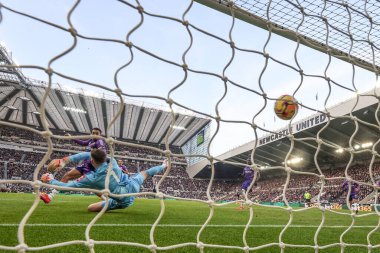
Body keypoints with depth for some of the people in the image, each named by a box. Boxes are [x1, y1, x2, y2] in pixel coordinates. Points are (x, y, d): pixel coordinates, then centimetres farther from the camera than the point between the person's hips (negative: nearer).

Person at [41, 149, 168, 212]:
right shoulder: (111, 161, -11)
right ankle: (163, 166, 51)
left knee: (90, 208, 4)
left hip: (125, 201, -4)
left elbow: (67, 186, -12)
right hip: (133, 185, 4)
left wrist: (51, 180, 5)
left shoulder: (92, 178, -21)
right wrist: (65, 161, 2)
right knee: (145, 172, 32)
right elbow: (86, 154, 0)